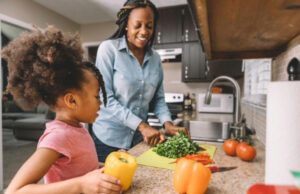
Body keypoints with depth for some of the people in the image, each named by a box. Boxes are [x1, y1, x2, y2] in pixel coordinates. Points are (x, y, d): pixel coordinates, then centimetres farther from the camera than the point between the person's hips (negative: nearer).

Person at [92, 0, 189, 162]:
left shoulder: (155, 58, 3)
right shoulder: (109, 48, -10)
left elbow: (158, 99, 7)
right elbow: (106, 98, -16)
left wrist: (167, 123, -12)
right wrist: (142, 126, -22)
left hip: (140, 139, 4)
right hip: (108, 139, -4)